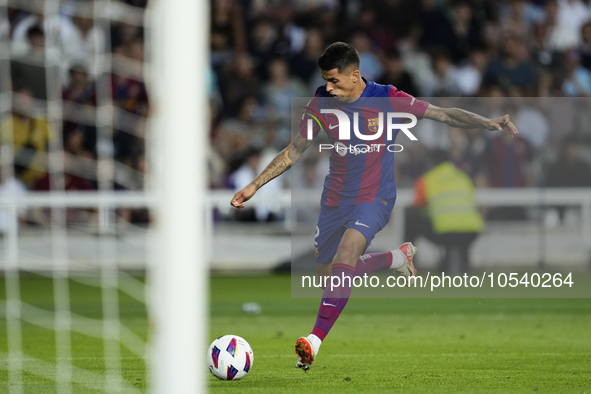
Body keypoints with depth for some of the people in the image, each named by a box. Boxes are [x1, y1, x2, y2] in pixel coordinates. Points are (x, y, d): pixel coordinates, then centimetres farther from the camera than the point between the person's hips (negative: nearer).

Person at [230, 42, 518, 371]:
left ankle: (316, 339, -36)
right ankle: (398, 257, 32)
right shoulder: (323, 102, -3)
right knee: (329, 274, 8)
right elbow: (295, 152, 8)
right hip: (335, 199, 5)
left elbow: (444, 114, -9)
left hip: (374, 199, -5)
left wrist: (487, 123, -24)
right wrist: (255, 185, 4)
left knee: (345, 252, -31)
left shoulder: (387, 99, -13)